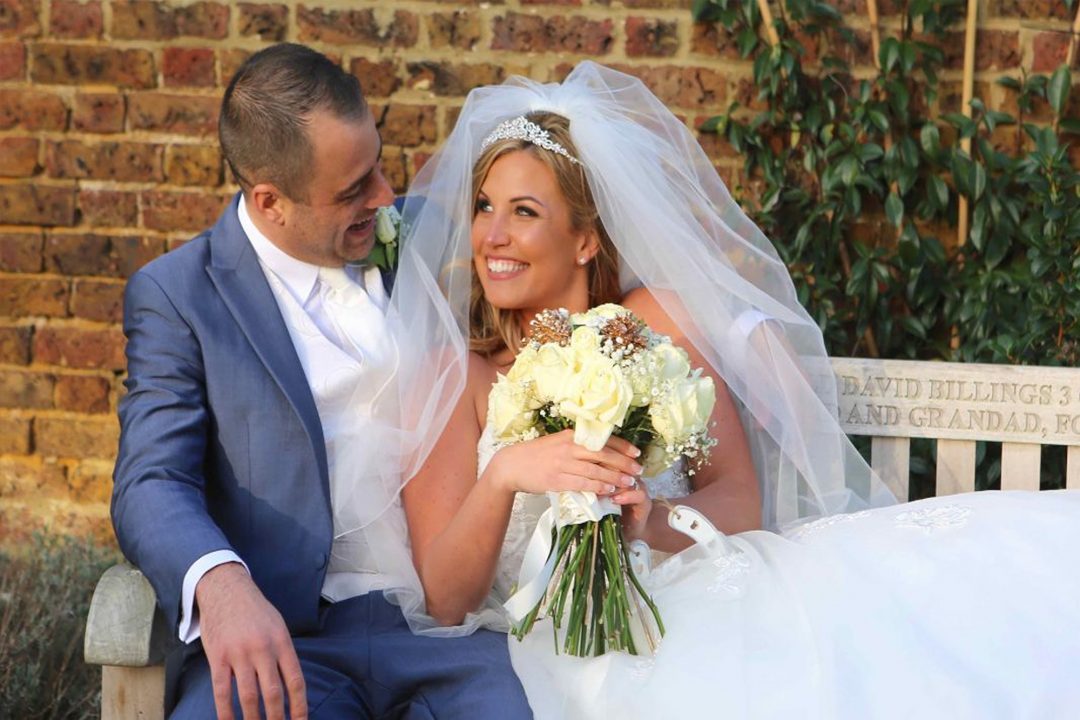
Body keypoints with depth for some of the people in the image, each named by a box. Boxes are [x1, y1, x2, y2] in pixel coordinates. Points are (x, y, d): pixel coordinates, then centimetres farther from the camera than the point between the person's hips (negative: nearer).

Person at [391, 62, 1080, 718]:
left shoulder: (654, 319, 15)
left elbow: (739, 500, 6)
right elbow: (446, 600, -2)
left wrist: (651, 518, -16)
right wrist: (505, 476, -20)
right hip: (570, 642, -3)